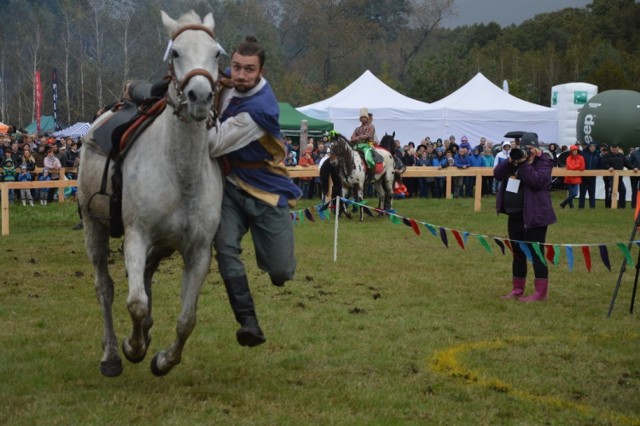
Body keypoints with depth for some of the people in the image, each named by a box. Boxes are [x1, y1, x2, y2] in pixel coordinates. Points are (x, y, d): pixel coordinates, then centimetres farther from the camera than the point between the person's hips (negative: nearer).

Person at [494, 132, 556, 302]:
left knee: (536, 253, -7)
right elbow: (497, 174, 5)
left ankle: (540, 293, -4)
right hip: (515, 215, 8)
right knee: (518, 253, 13)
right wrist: (510, 161, -10)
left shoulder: (543, 162, -6)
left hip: (534, 215, -8)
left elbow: (536, 180, -24)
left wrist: (524, 164, -20)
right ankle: (517, 290, 21)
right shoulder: (517, 158, 14)